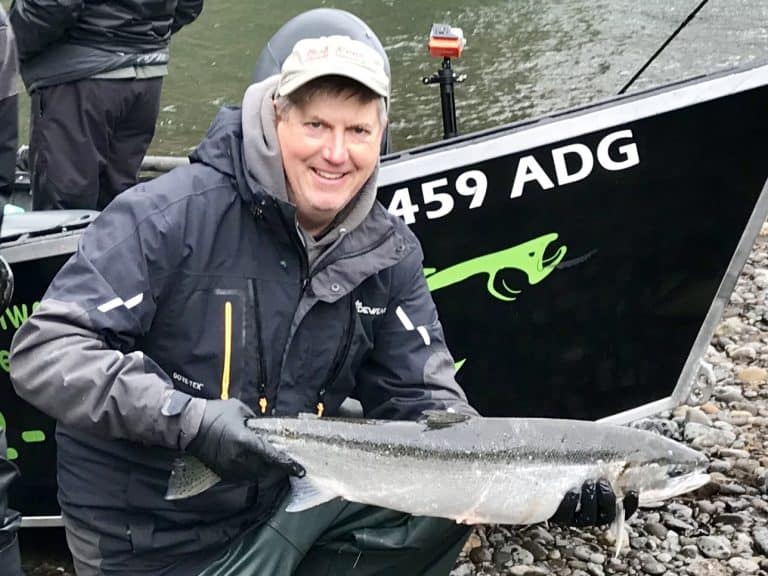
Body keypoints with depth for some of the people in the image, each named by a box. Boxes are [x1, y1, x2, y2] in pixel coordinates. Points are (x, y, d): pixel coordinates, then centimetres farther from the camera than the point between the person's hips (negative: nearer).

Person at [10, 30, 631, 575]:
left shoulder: (388, 252, -4)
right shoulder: (172, 213, -21)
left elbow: (418, 397, -2)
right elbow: (43, 352, -24)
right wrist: (189, 417, -37)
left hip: (293, 490, 5)